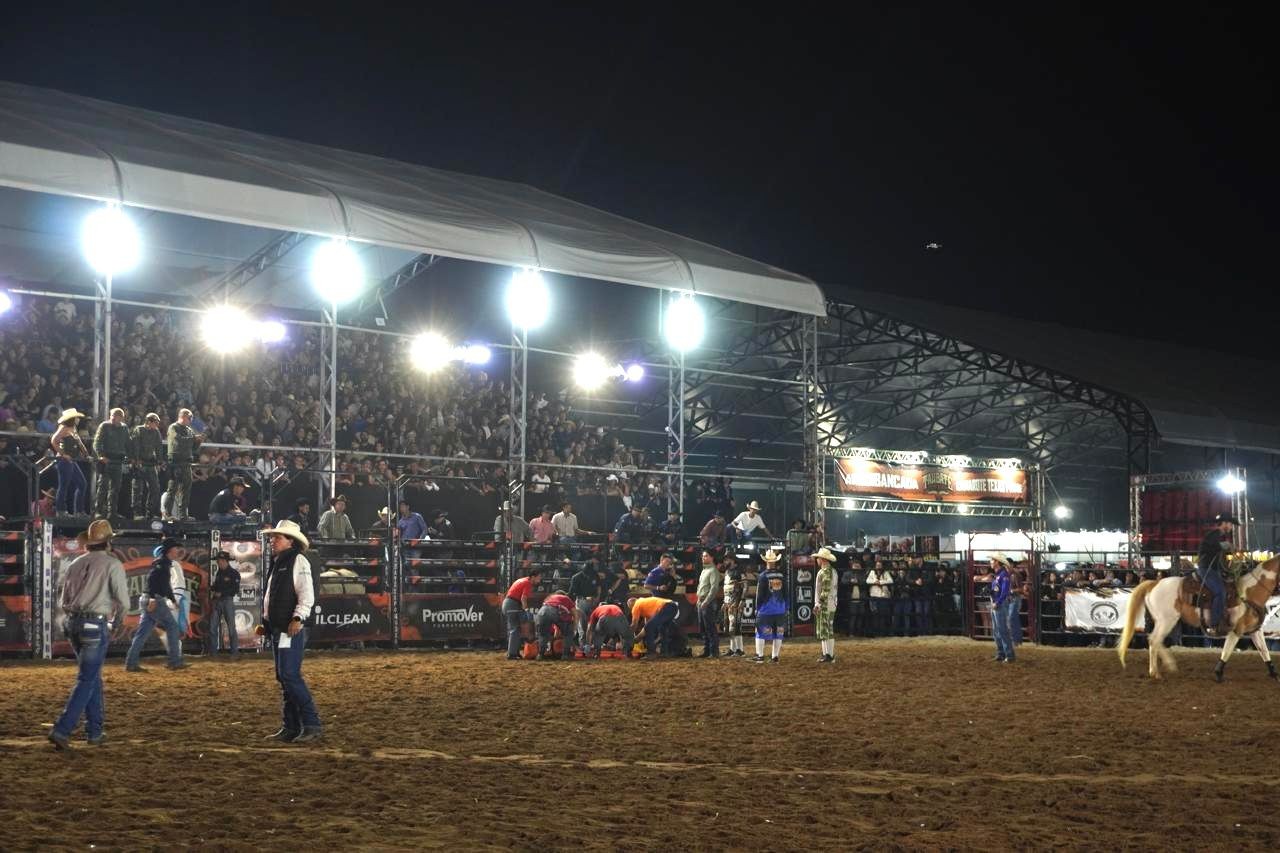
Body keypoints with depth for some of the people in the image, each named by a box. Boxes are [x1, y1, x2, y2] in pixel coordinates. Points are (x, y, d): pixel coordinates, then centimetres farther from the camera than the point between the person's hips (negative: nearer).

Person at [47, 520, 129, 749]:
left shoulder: (75, 564, 12)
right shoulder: (112, 565, -6)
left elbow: (62, 601, 15)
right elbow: (123, 601, -9)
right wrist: (117, 623, 8)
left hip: (72, 624, 7)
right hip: (95, 625, -7)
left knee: (93, 677, 18)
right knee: (86, 681, -3)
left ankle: (95, 730, 22)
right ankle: (62, 730, -12)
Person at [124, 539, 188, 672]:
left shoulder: (166, 563, 22)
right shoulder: (162, 562, -9)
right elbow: (151, 577, -24)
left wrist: (173, 600, 39)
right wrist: (152, 598, -30)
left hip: (152, 601, 9)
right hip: (155, 601, -9)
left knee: (143, 632, 6)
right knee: (172, 626, -2)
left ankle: (131, 663, 4)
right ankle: (175, 661, 0)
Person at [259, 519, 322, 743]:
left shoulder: (298, 561, -8)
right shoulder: (276, 564, 19)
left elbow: (307, 595, -18)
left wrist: (298, 618, -27)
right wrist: (265, 623, 21)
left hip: (292, 629, -10)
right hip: (277, 630, 10)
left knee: (290, 676, -15)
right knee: (284, 678, 11)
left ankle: (312, 726, -12)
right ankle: (290, 728, 15)